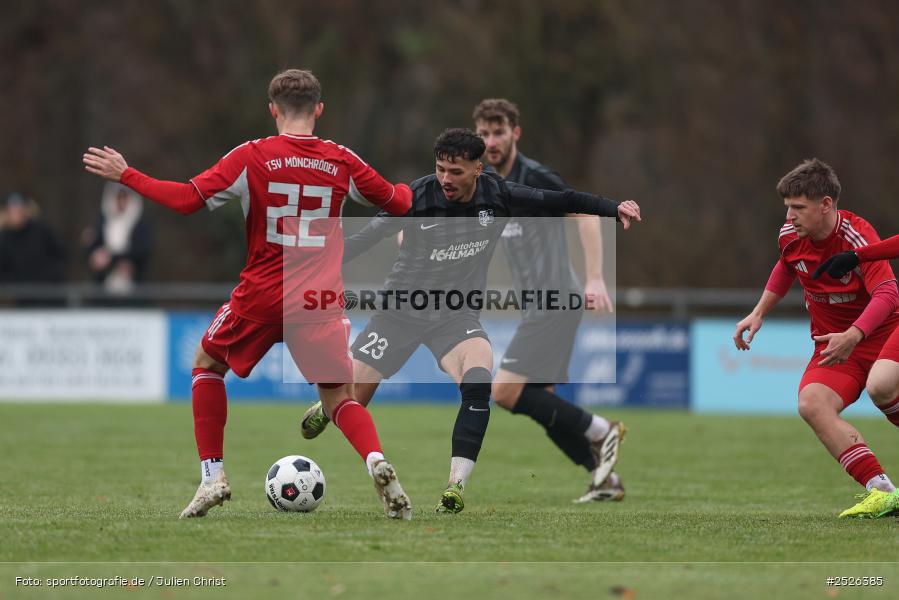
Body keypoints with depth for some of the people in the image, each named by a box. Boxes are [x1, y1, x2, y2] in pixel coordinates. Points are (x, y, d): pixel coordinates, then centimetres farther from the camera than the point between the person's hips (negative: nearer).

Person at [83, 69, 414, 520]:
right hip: (321, 300, 2)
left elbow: (187, 200, -10)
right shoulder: (342, 162, 2)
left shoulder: (251, 157, -6)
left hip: (261, 296, -2)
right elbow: (398, 204, 13)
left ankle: (212, 477, 14)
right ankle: (376, 462, -20)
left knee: (207, 364, 23)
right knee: (339, 398, 11)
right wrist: (406, 188, 38)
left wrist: (124, 175, 1)